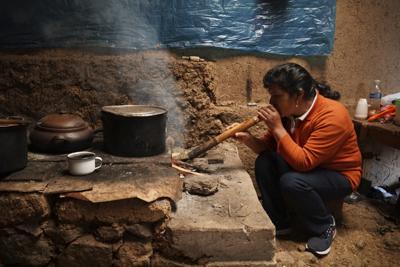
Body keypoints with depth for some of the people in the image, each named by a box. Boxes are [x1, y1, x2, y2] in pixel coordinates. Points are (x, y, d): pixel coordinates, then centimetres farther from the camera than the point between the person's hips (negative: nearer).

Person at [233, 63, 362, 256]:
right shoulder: (288, 111, -9)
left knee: (291, 182, -32)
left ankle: (325, 227, -3)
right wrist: (249, 140, -23)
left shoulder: (332, 116, -31)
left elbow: (304, 162, -35)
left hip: (339, 176, -7)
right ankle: (280, 223, 0)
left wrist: (277, 128, -34)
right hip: (307, 167, 7)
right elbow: (268, 146, -2)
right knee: (264, 162, -14)